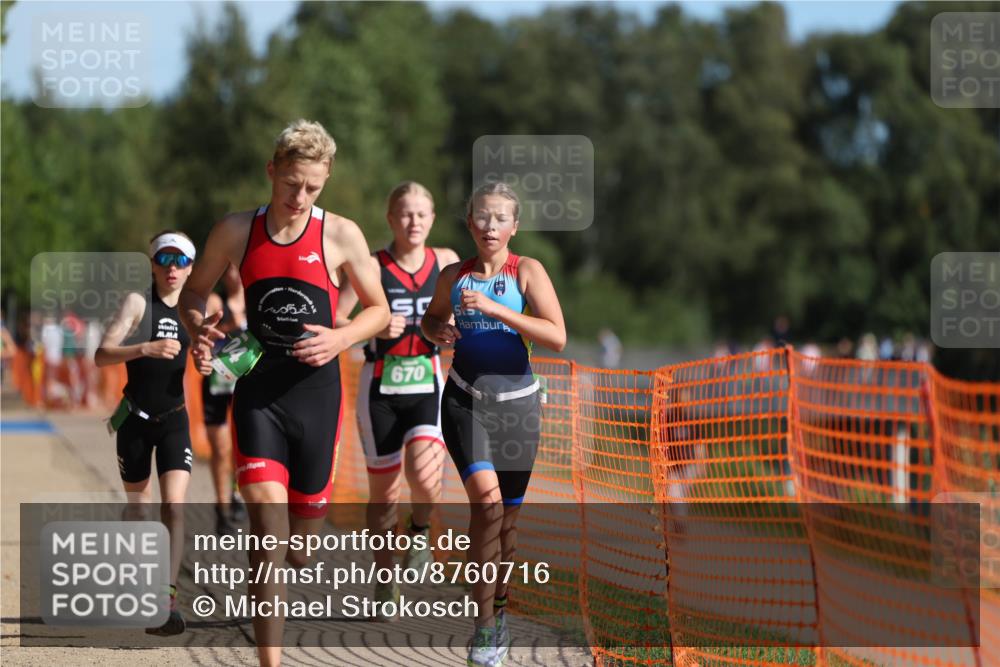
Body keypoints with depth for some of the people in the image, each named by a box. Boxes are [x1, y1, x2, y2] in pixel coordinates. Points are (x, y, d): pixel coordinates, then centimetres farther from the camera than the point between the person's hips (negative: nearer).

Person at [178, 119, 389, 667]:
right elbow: (194, 292, 14)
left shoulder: (340, 236, -3)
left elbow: (379, 309, 6)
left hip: (316, 390, 1)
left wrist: (341, 338, -14)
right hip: (257, 391, 0)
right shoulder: (235, 232, 1)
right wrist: (199, 328, -8)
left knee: (301, 546, 10)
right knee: (268, 527, -17)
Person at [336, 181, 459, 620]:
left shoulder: (446, 261, 4)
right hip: (381, 390, -1)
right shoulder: (373, 267, -6)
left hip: (427, 389, 1)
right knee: (383, 492, 7)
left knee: (424, 476, -24)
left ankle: (421, 529, 9)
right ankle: (385, 579, 25)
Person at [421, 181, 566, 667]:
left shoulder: (528, 272, -3)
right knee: (485, 498, -20)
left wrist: (494, 308, -20)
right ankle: (484, 625, -18)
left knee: (507, 514, 6)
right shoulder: (454, 276, 5)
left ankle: (499, 610, 28)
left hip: (516, 402, 0)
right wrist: (439, 332, 0)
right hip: (465, 401, 0)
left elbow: (557, 337, -14)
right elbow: (432, 319, 25)